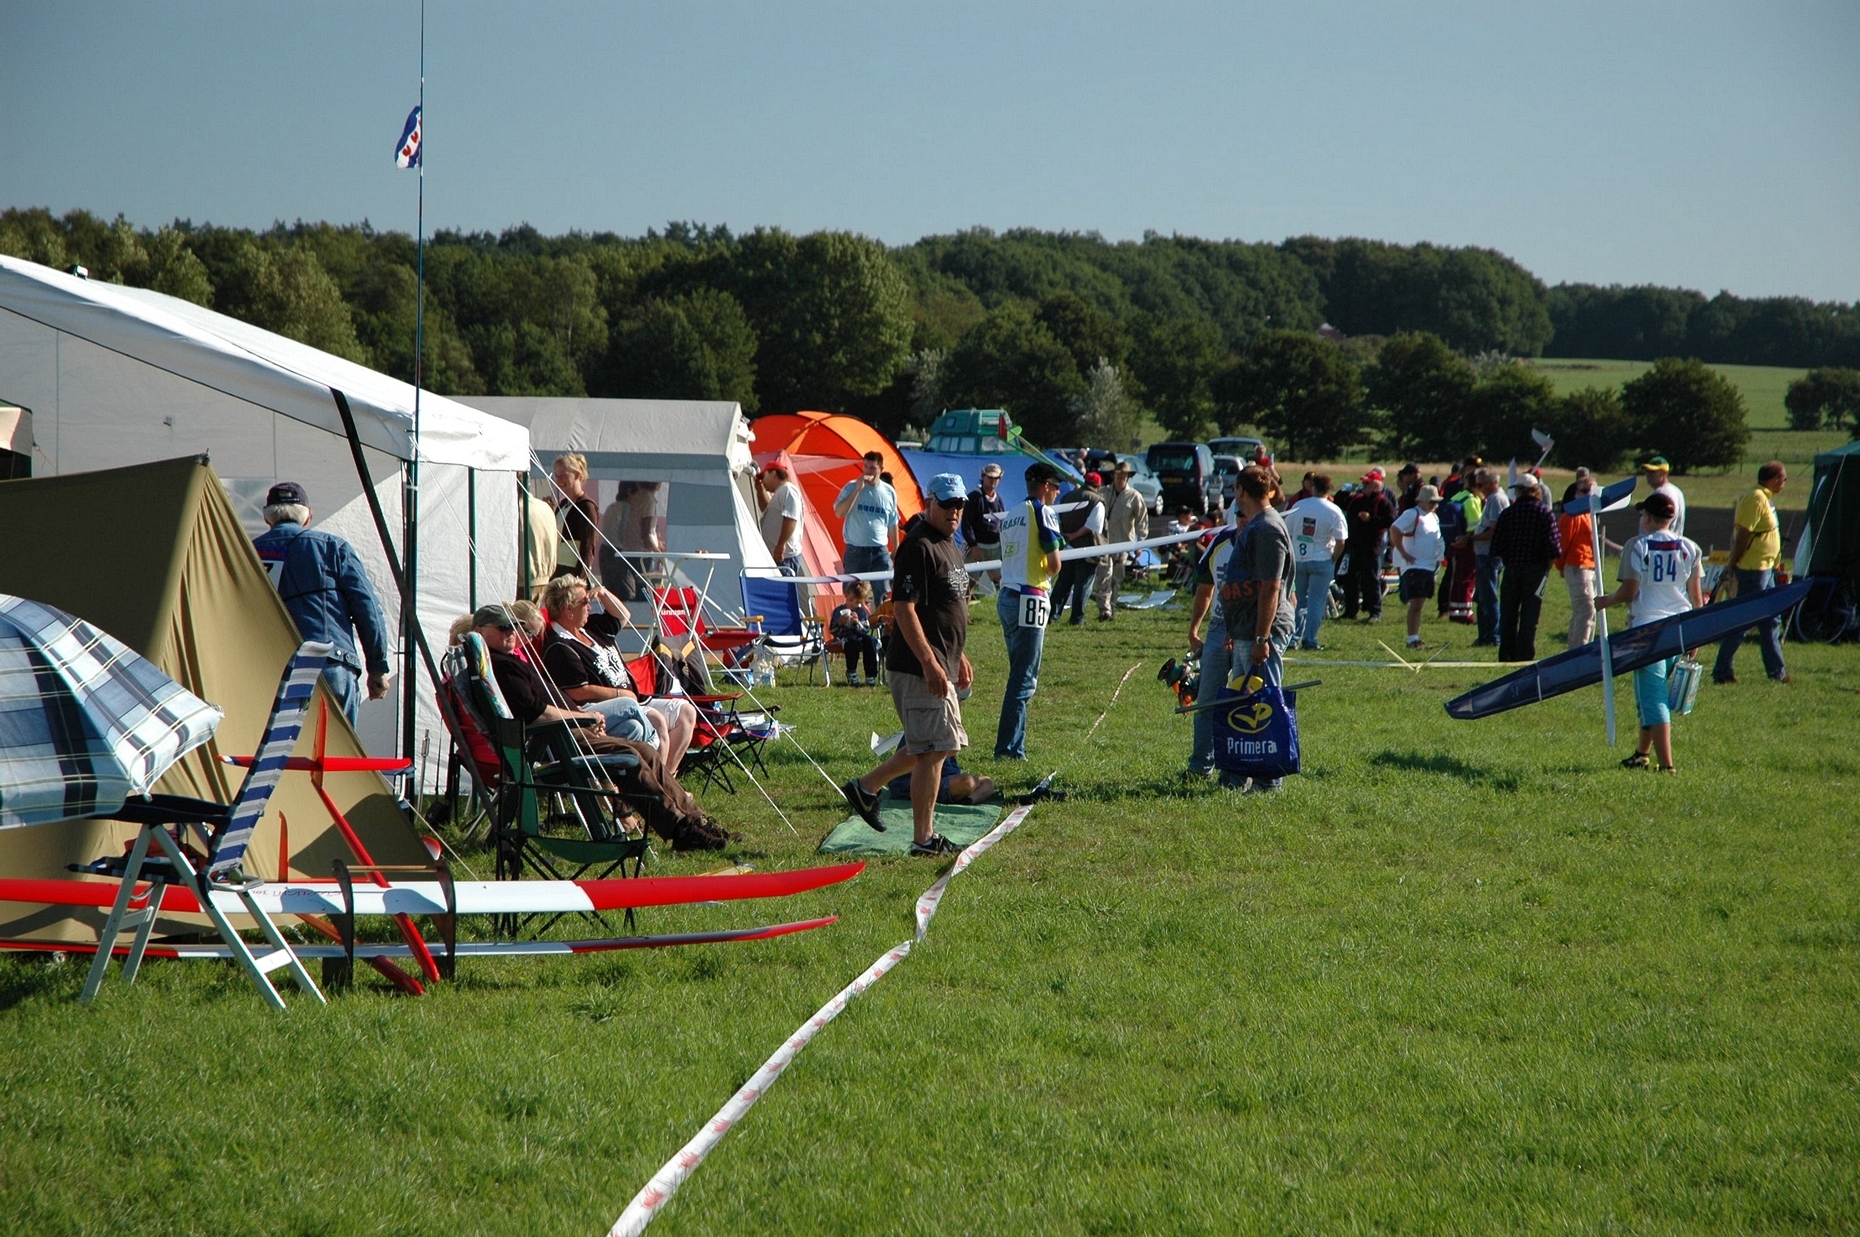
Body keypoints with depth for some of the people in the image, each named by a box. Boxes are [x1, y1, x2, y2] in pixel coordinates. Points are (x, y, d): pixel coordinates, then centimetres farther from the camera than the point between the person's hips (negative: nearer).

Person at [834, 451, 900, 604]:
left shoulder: (889, 492, 7)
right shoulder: (851, 487, -2)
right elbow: (839, 512, -16)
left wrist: (896, 549, 15)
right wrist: (858, 489, -20)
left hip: (880, 551, 2)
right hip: (855, 551, -2)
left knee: (882, 594, 2)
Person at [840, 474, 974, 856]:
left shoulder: (949, 545, 17)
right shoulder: (918, 547, -15)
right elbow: (904, 609, -21)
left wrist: (959, 657, 26)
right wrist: (929, 663, -25)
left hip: (942, 664, 10)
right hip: (919, 666, -10)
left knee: (933, 746, 16)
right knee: (932, 749, -6)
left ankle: (865, 788, 28)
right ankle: (923, 838, 1)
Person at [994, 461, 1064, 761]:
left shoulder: (1009, 515, 18)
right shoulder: (1043, 513, -7)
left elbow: (1013, 558, 15)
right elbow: (1054, 565, -10)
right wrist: (1050, 570, 10)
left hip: (1006, 597, 8)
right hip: (1029, 598, -8)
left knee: (1019, 676, 15)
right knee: (1024, 680, -6)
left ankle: (1013, 747, 14)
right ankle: (1009, 748, -8)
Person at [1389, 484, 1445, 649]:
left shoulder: (1433, 517, 16)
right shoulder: (1412, 515, -11)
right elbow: (1394, 530, -23)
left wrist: (1440, 557, 16)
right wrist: (1404, 553, -21)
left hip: (1430, 566, 8)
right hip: (1414, 566, -8)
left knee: (1421, 604, 11)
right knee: (1416, 603, -11)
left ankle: (1415, 638, 16)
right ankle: (1412, 639, -10)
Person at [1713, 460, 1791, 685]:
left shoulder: (1766, 498, 13)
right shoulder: (1756, 499, -18)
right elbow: (1742, 535, -20)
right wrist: (1732, 566, -19)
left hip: (1765, 568, 11)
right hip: (1754, 569, -11)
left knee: (1771, 622, 14)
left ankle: (1777, 671, 21)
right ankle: (1722, 672, -1)